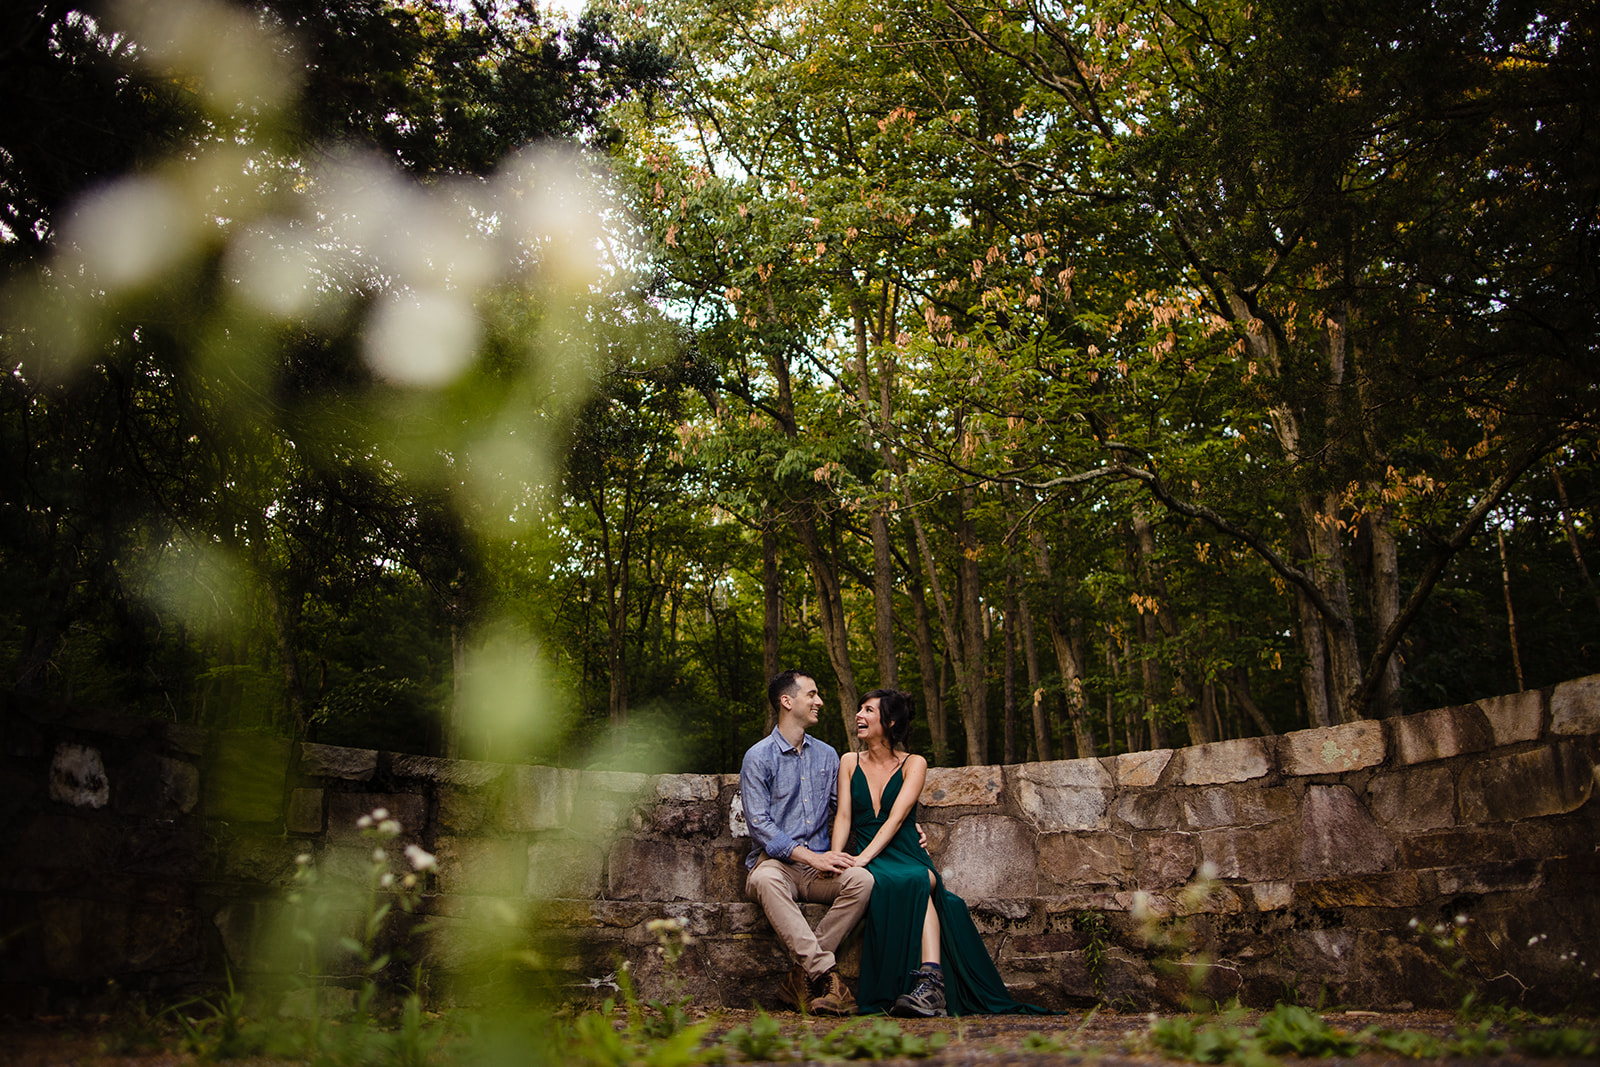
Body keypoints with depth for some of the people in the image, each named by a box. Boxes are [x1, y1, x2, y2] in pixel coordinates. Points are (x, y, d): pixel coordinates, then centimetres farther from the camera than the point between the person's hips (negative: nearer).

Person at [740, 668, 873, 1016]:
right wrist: (812, 856, -18)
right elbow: (759, 824, -8)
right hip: (774, 861, -4)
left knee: (861, 878, -28)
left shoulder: (827, 755, 17)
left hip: (818, 867, 4)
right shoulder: (759, 757, 0)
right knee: (766, 879, -39)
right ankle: (827, 973, -40)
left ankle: (803, 976, -23)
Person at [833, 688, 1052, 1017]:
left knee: (919, 880, -37)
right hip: (869, 865, 1)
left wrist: (863, 858, -22)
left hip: (906, 854, -1)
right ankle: (930, 984, -40)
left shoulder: (913, 764, 7)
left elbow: (896, 818, -8)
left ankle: (928, 983, -47)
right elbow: (843, 817, 6)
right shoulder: (850, 762, 16)